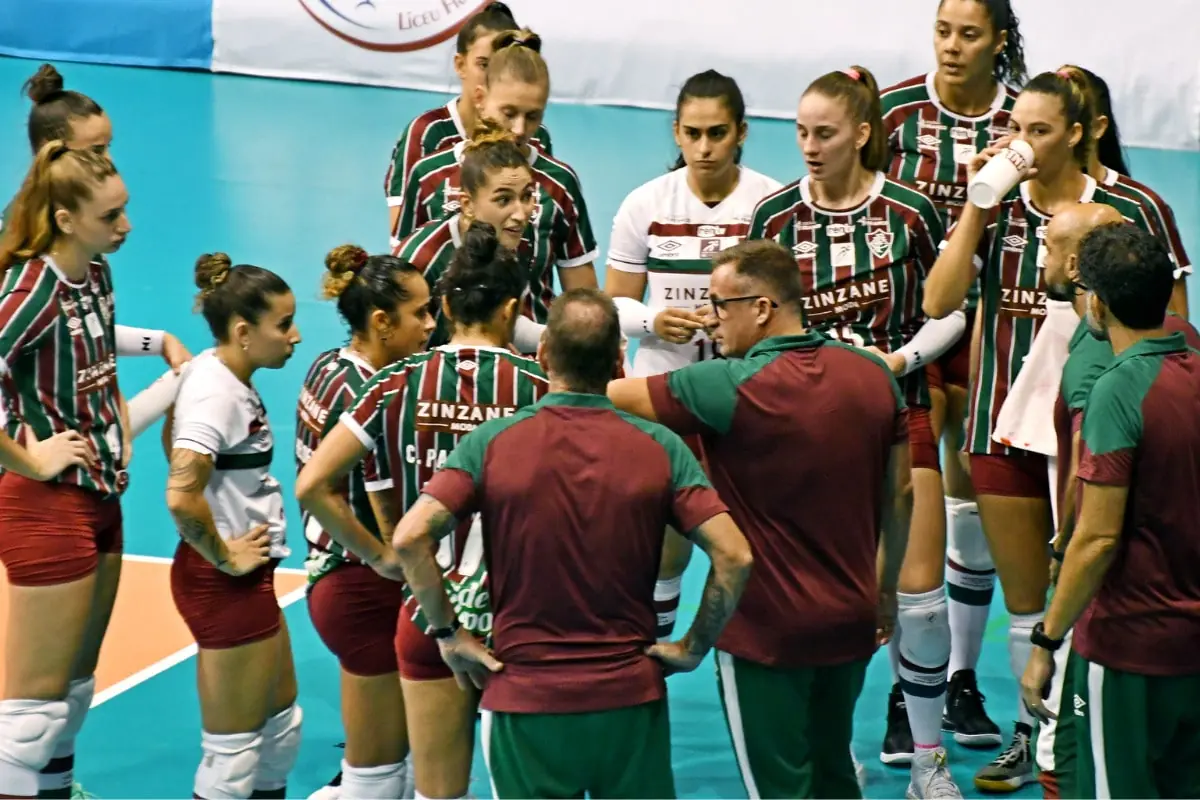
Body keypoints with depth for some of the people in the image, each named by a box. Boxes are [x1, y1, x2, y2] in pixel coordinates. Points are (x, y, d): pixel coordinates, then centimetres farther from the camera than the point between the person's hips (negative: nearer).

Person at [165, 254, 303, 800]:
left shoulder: (224, 377, 6)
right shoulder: (216, 393, -23)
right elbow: (181, 496, -35)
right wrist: (224, 558, -20)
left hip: (247, 578, 10)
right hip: (225, 583, -10)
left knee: (282, 725, 21)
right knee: (234, 754, 1)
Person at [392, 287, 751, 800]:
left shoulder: (492, 442, -6)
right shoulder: (660, 449, -4)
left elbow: (410, 537, -15)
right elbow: (733, 555, -11)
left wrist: (448, 633, -3)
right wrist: (693, 648, 1)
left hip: (524, 701, -1)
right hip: (630, 699, 1)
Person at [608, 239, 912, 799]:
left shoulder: (731, 386, -19)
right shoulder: (874, 375, -1)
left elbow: (609, 397, -12)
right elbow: (899, 493, 7)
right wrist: (886, 589, 19)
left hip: (765, 631, -6)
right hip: (852, 622, 6)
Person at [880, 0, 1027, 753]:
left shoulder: (1019, 120, -3)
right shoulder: (894, 108, -6)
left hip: (984, 322, 2)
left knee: (975, 504, 8)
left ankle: (963, 682, 23)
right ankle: (905, 694, 3)